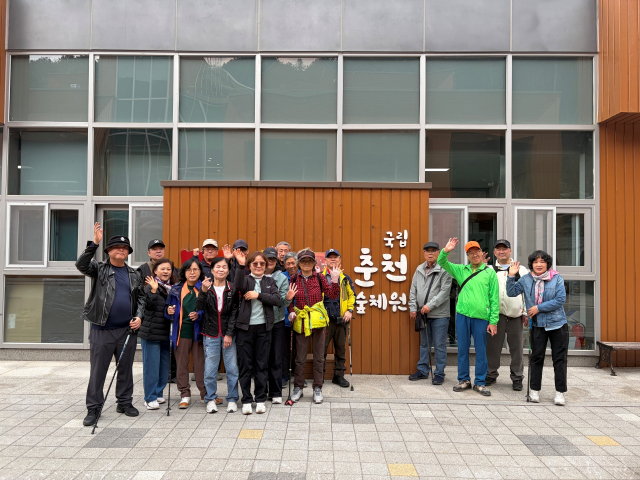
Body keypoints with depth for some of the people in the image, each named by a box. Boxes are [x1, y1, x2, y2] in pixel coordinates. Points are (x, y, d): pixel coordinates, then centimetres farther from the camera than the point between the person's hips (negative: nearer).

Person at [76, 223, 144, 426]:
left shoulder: (134, 275, 12)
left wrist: (139, 316, 0)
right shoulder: (99, 269, 3)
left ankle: (125, 402, 26)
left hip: (128, 330, 3)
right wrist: (94, 243, -25)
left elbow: (140, 298, 16)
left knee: (126, 369, 12)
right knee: (98, 370, 2)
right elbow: (81, 265, -17)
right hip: (102, 330, -3)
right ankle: (93, 408, 12)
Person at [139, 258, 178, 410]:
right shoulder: (150, 286, -9)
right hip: (151, 332, -6)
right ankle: (150, 398, 8)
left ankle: (158, 393, 27)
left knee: (164, 364, 12)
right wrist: (153, 290, -31)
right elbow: (149, 306, -21)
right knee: (151, 365, 0)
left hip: (166, 333, 6)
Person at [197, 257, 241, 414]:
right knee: (210, 369, 1)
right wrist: (203, 292, -28)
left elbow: (234, 313, -1)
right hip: (211, 334, 0)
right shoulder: (206, 288, 3)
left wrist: (229, 334, -7)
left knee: (232, 368, 1)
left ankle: (232, 399, 15)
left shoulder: (232, 289, 2)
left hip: (228, 334, 0)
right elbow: (199, 307, -12)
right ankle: (211, 399, 17)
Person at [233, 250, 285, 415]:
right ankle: (246, 400, 13)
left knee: (262, 364, 7)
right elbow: (238, 285, -22)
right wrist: (240, 265, -34)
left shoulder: (270, 281, 10)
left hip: (263, 327, 2)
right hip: (245, 327, -2)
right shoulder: (246, 279, 3)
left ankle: (260, 399, 17)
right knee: (245, 365, 3)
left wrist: (258, 295, -15)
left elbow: (277, 300, -5)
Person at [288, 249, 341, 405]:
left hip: (318, 320, 0)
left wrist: (335, 280, -15)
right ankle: (298, 387, 23)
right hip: (300, 321, 0)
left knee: (319, 357, 7)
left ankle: (317, 388, 19)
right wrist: (291, 312, -8)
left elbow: (333, 295, -3)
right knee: (300, 357, 8)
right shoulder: (294, 279, 3)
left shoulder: (319, 278, 3)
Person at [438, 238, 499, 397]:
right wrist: (445, 251, -15)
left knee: (481, 350, 6)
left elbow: (494, 299, 0)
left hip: (481, 317, -2)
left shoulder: (490, 272, 2)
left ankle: (480, 382, 17)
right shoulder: (461, 270, 10)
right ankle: (464, 379, 22)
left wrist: (493, 321, -4)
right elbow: (442, 263, 5)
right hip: (463, 315, 2)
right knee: (462, 349, 9)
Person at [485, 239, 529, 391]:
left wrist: (526, 313, 1)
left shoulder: (521, 270, 10)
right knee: (493, 346, 5)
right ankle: (491, 374, 18)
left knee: (516, 347, 2)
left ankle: (517, 377, 14)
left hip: (515, 315, -1)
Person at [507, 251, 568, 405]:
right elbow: (512, 292, 0)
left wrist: (539, 308, -13)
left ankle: (560, 392, 13)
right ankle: (535, 390, 17)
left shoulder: (557, 278, -4)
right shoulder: (526, 280, 2)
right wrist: (511, 276, -13)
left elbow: (560, 300, -12)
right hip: (538, 325, 2)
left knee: (559, 358, 4)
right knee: (537, 358, 7)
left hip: (558, 324, -1)